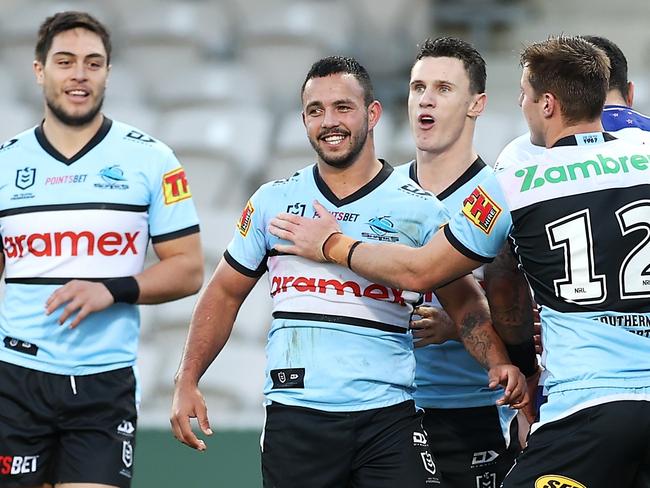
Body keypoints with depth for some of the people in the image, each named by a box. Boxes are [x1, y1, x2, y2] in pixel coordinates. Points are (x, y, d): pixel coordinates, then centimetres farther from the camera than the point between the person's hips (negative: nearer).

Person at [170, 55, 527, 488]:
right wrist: (187, 382, 8)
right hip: (294, 416, 2)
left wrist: (498, 361, -14)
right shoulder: (273, 201, 9)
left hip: (388, 418, -2)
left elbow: (465, 302, 5)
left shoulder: (419, 208, 3)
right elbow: (225, 294, 17)